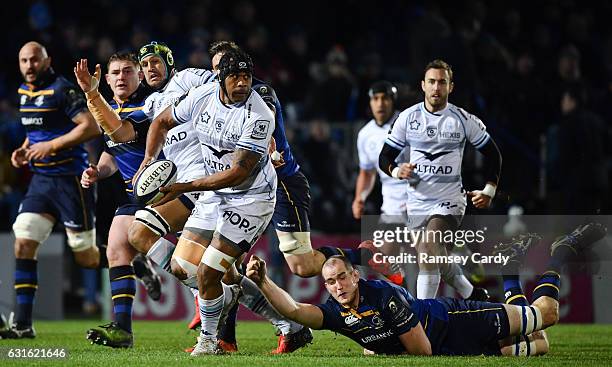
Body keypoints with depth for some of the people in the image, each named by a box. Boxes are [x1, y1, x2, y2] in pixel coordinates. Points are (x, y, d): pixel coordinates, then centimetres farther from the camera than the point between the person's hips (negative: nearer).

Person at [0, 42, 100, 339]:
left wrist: (52, 145, -21)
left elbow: (91, 126, -19)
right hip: (41, 178, 7)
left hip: (70, 178, -7)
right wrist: (24, 150, 9)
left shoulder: (62, 89, -13)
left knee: (87, 258, -2)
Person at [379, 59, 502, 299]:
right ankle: (472, 294, 34)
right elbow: (385, 156, 8)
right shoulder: (408, 117, 3)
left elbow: (492, 154, 10)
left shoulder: (464, 120, -2)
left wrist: (489, 191, 2)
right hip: (417, 202, 4)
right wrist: (396, 171, -14)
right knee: (433, 258, 9)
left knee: (427, 246, -26)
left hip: (449, 201, -4)